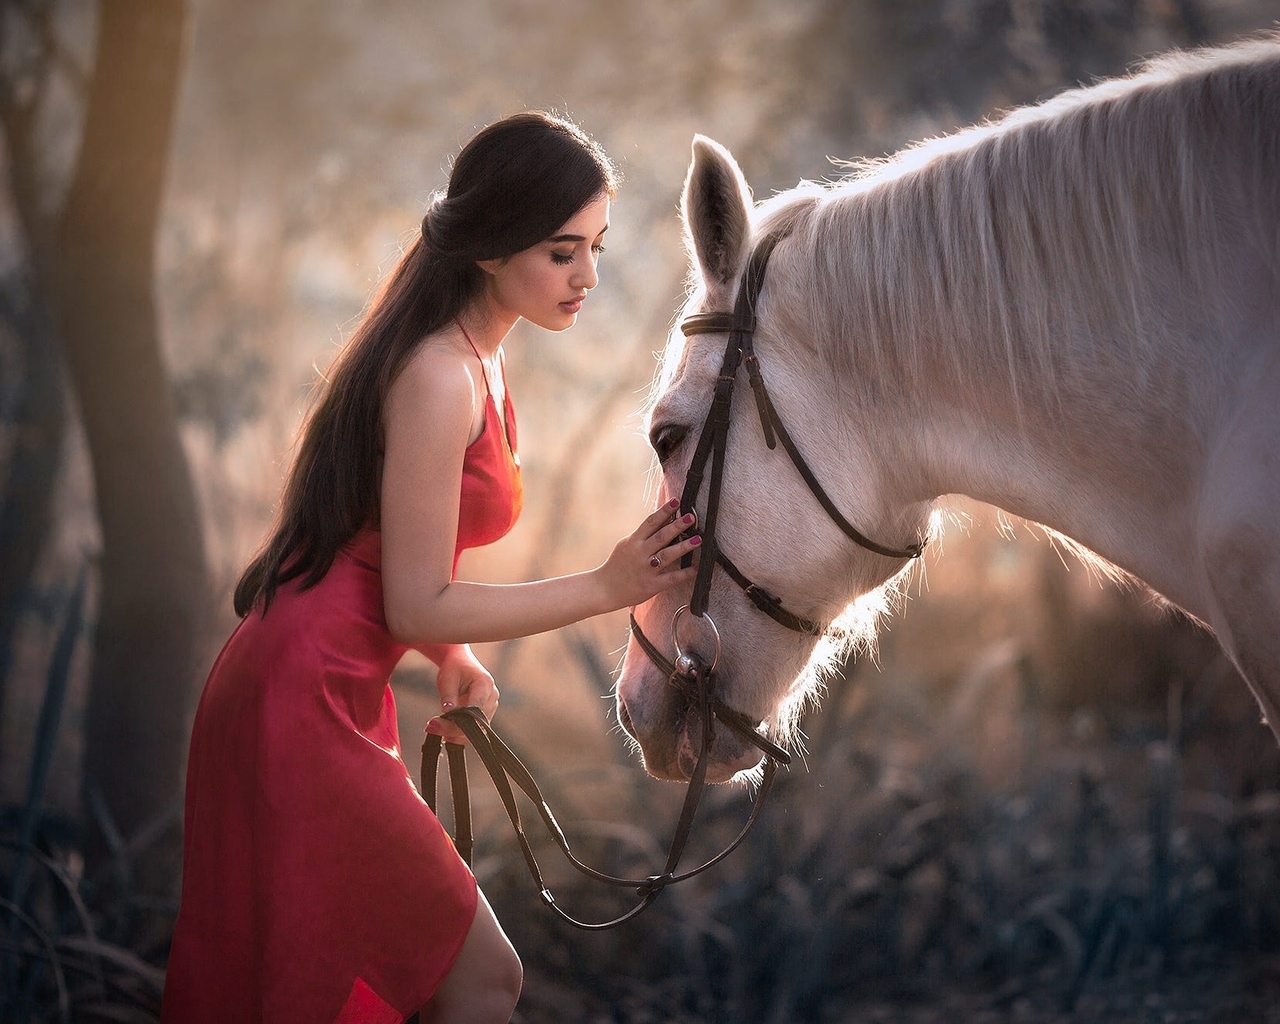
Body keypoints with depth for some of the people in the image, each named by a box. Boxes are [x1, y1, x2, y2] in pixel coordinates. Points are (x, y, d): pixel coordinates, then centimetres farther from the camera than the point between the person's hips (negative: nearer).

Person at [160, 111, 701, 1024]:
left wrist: (453, 657, 2)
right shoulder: (440, 380, -21)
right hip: (304, 707, -10)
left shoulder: (476, 359, 11)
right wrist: (609, 588, -17)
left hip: (338, 696, 10)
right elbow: (417, 607, -19)